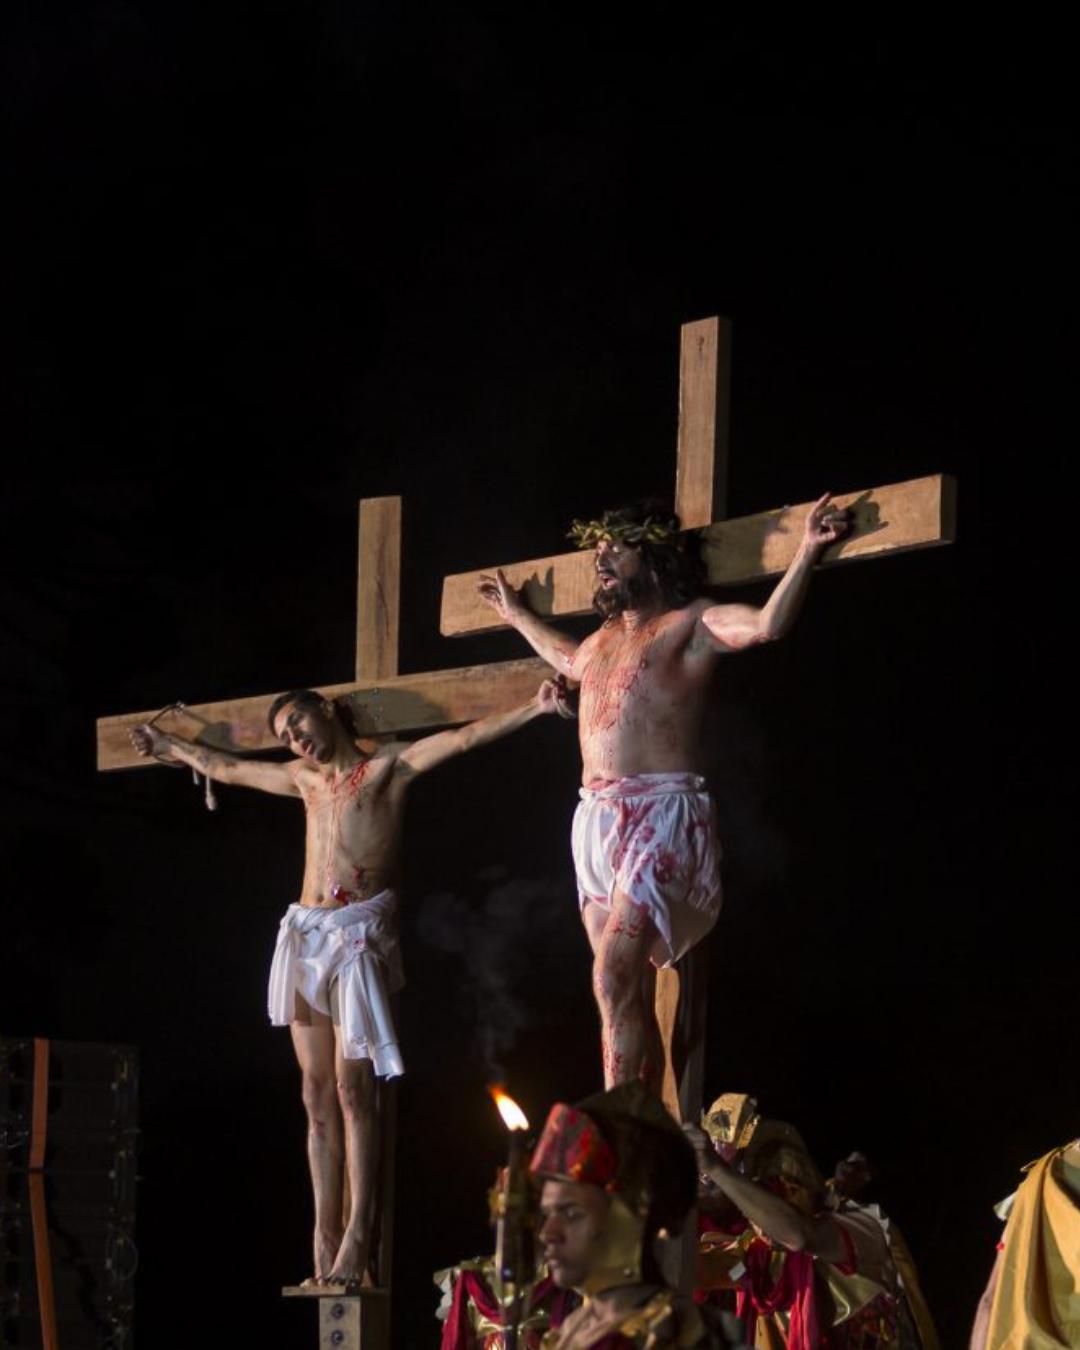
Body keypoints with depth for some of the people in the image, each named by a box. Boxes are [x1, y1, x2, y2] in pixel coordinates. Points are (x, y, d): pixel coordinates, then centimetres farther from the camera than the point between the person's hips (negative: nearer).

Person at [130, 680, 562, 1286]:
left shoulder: (388, 767, 5)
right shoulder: (304, 779, 21)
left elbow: (464, 737, -8)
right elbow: (225, 767, 36)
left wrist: (533, 709, -19)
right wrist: (171, 747, 48)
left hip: (360, 936, -6)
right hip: (307, 936, 6)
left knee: (351, 1088, -13)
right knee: (317, 1093, 1)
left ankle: (357, 1239, -16)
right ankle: (325, 1242, 1)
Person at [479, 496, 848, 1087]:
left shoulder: (690, 625, 0)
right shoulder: (606, 636, 21)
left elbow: (767, 624, -18)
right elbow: (569, 660, 46)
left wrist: (806, 553, -26)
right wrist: (518, 616, 56)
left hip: (660, 813, -8)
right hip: (597, 817, 8)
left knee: (614, 978, -19)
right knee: (628, 992, 5)